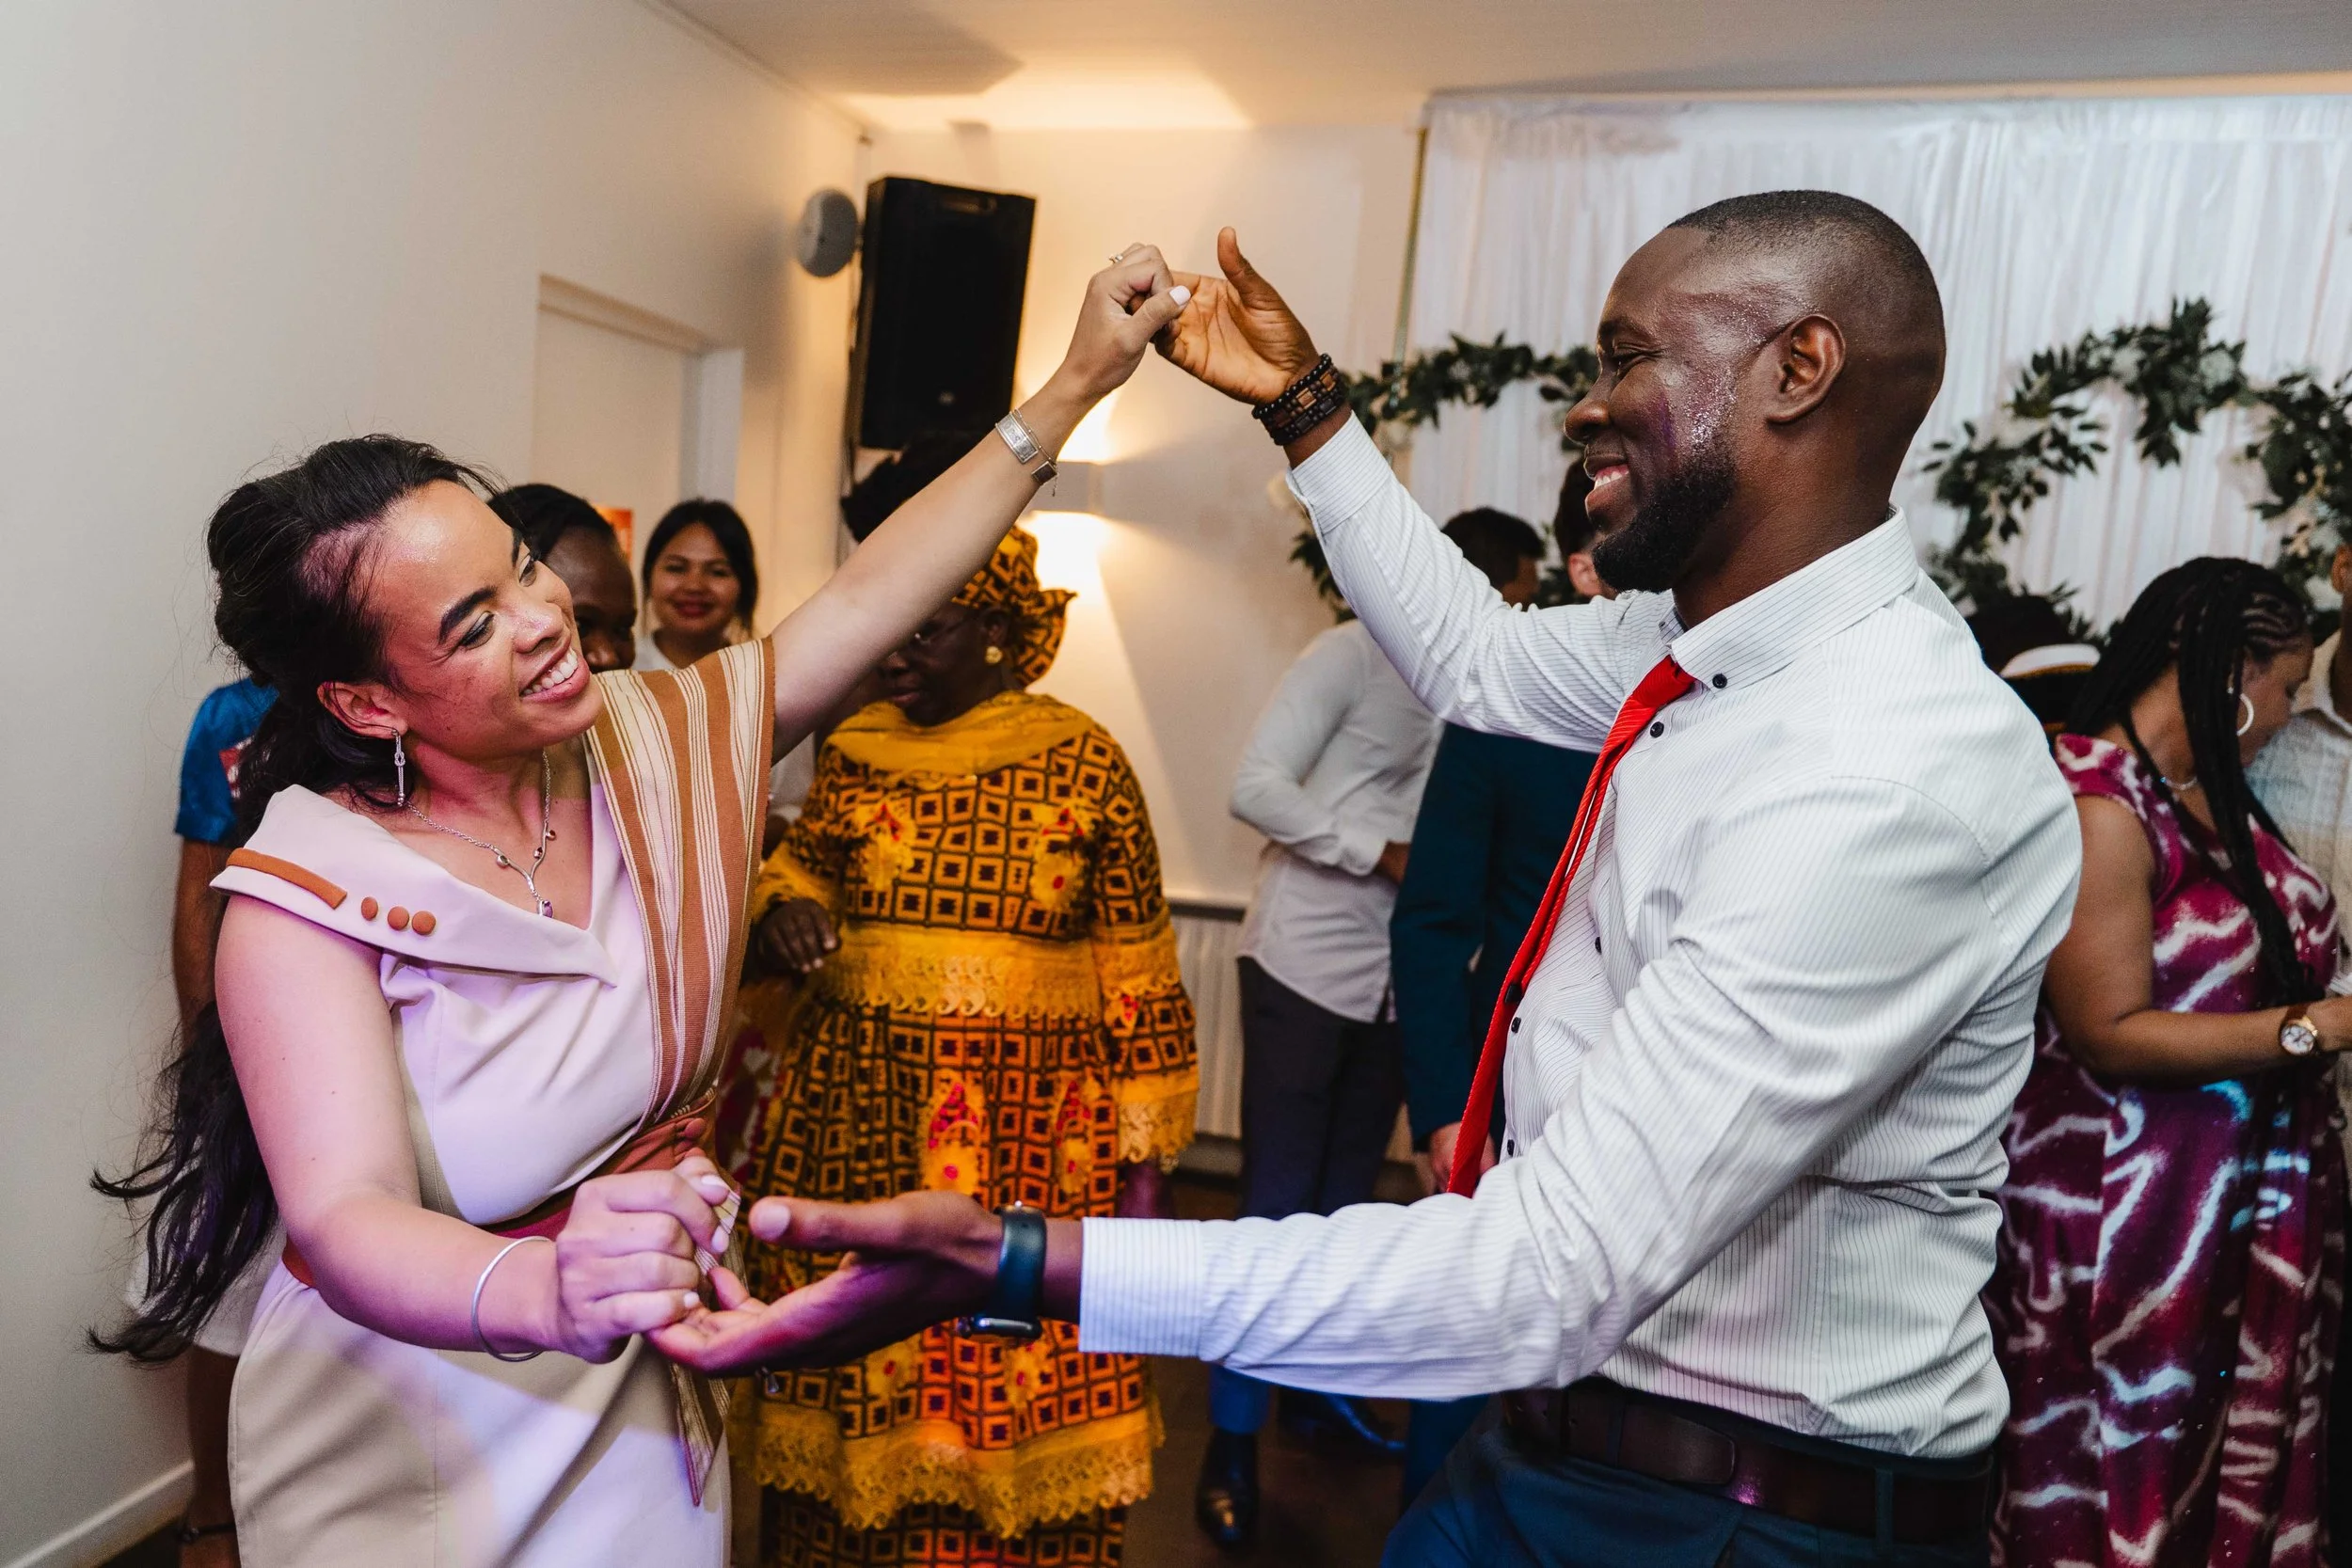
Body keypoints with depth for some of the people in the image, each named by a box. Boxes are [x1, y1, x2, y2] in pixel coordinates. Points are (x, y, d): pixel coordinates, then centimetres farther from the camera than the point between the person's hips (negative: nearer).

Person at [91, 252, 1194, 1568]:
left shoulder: (648, 745, -8)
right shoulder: (312, 896, -22)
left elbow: (868, 596, -7)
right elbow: (348, 1221, -32)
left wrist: (1077, 385, -7)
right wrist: (545, 1294, -54)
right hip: (410, 1449, -4)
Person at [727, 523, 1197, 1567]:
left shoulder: (1084, 763, -2)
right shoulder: (855, 749, 6)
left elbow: (1136, 969, 0)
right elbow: (803, 863, 18)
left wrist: (1146, 1162, -1)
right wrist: (786, 908, -8)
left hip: (1027, 1136, -2)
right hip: (853, 1119, 3)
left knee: (1006, 1390, 2)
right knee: (854, 1378, 9)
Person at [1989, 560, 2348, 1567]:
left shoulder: (2215, 792, 8)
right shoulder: (2098, 803, -18)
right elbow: (2110, 1032, -20)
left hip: (2241, 1204, 8)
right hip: (2126, 1210, -8)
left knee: (2238, 1465, 18)